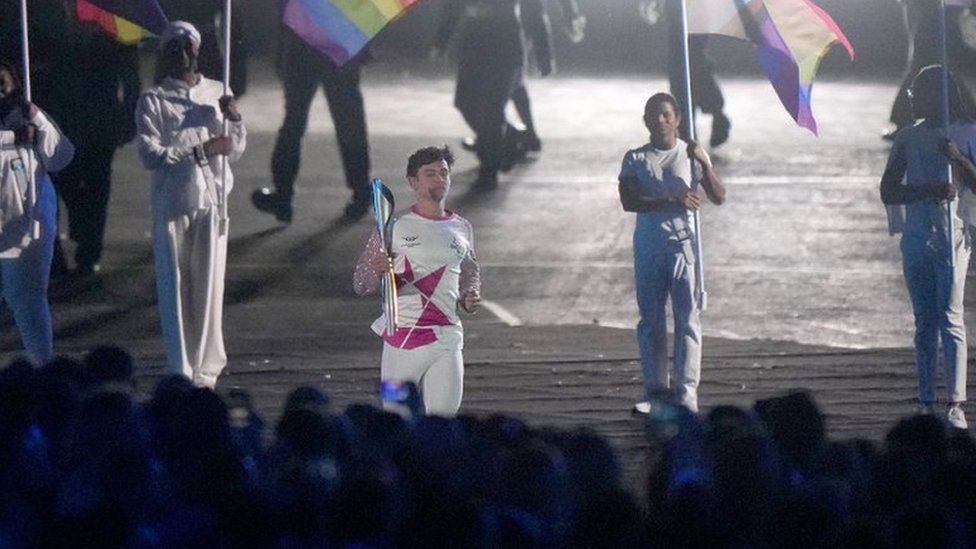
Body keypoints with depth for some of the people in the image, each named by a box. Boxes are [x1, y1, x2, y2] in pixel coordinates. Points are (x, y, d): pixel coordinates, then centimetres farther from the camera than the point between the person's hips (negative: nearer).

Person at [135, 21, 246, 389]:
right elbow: (150, 155, -9)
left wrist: (234, 118, -9)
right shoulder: (153, 101, 0)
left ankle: (206, 370, 7)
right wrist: (201, 150, -15)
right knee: (174, 289, -2)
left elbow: (236, 150, 10)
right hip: (171, 204, -2)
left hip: (212, 201, 2)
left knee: (209, 288, 1)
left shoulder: (217, 93, 10)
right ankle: (181, 372, 1)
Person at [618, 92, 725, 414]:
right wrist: (672, 202, -18)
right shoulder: (635, 159, 7)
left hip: (683, 242, -1)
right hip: (648, 243, 1)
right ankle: (656, 388, 9)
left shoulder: (691, 155, 6)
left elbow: (719, 197, 0)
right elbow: (628, 201, -8)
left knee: (687, 315, -6)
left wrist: (705, 164, -15)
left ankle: (686, 392, -6)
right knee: (650, 318, 3)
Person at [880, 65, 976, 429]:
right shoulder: (907, 138, 12)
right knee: (924, 322, 5)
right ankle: (926, 403, 7)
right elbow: (888, 192, 5)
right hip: (916, 237, 4)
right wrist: (929, 190, -11)